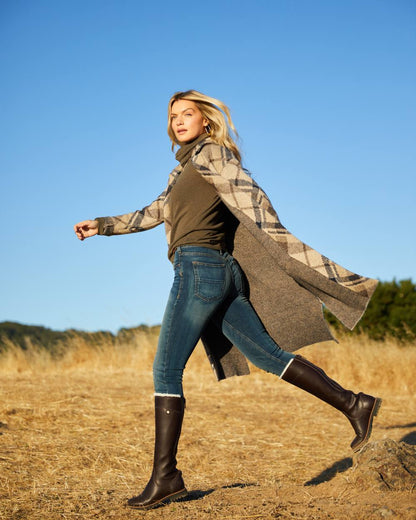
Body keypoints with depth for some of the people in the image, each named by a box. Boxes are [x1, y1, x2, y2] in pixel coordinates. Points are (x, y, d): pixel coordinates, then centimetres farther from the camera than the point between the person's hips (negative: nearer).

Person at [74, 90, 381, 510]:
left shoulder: (210, 152, 0)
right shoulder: (184, 170, 26)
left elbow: (249, 195, -9)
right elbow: (152, 214, 34)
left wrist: (280, 250, -17)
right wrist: (102, 225, 34)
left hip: (199, 267, -9)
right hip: (220, 273, 9)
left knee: (166, 370, -8)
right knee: (268, 354, 5)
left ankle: (165, 475, -6)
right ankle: (352, 404, 4)